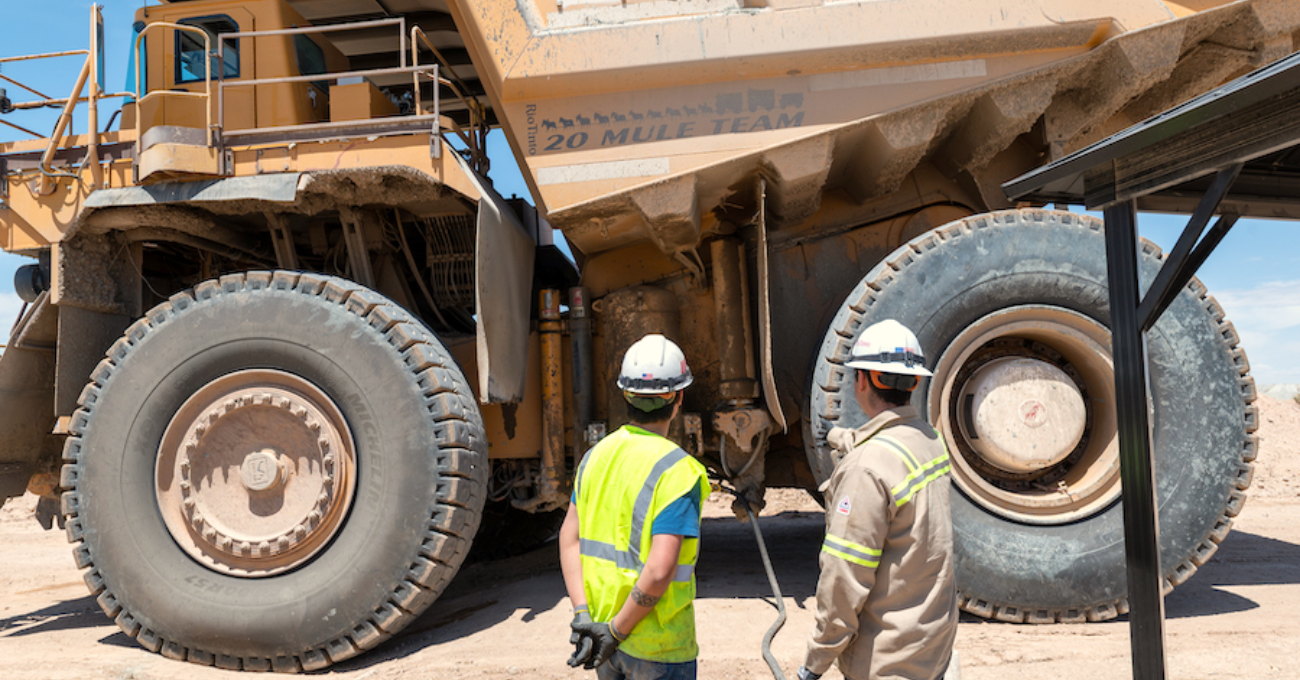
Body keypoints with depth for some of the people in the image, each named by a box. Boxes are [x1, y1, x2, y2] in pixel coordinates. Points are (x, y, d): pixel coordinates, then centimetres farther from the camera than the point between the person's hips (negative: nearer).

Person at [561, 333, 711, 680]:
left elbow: (569, 537, 2)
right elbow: (659, 571, -26)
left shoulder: (597, 455, 1)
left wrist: (582, 613, -4)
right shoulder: (677, 470, -21)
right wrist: (617, 630, -15)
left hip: (600, 624, 6)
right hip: (657, 643, -6)